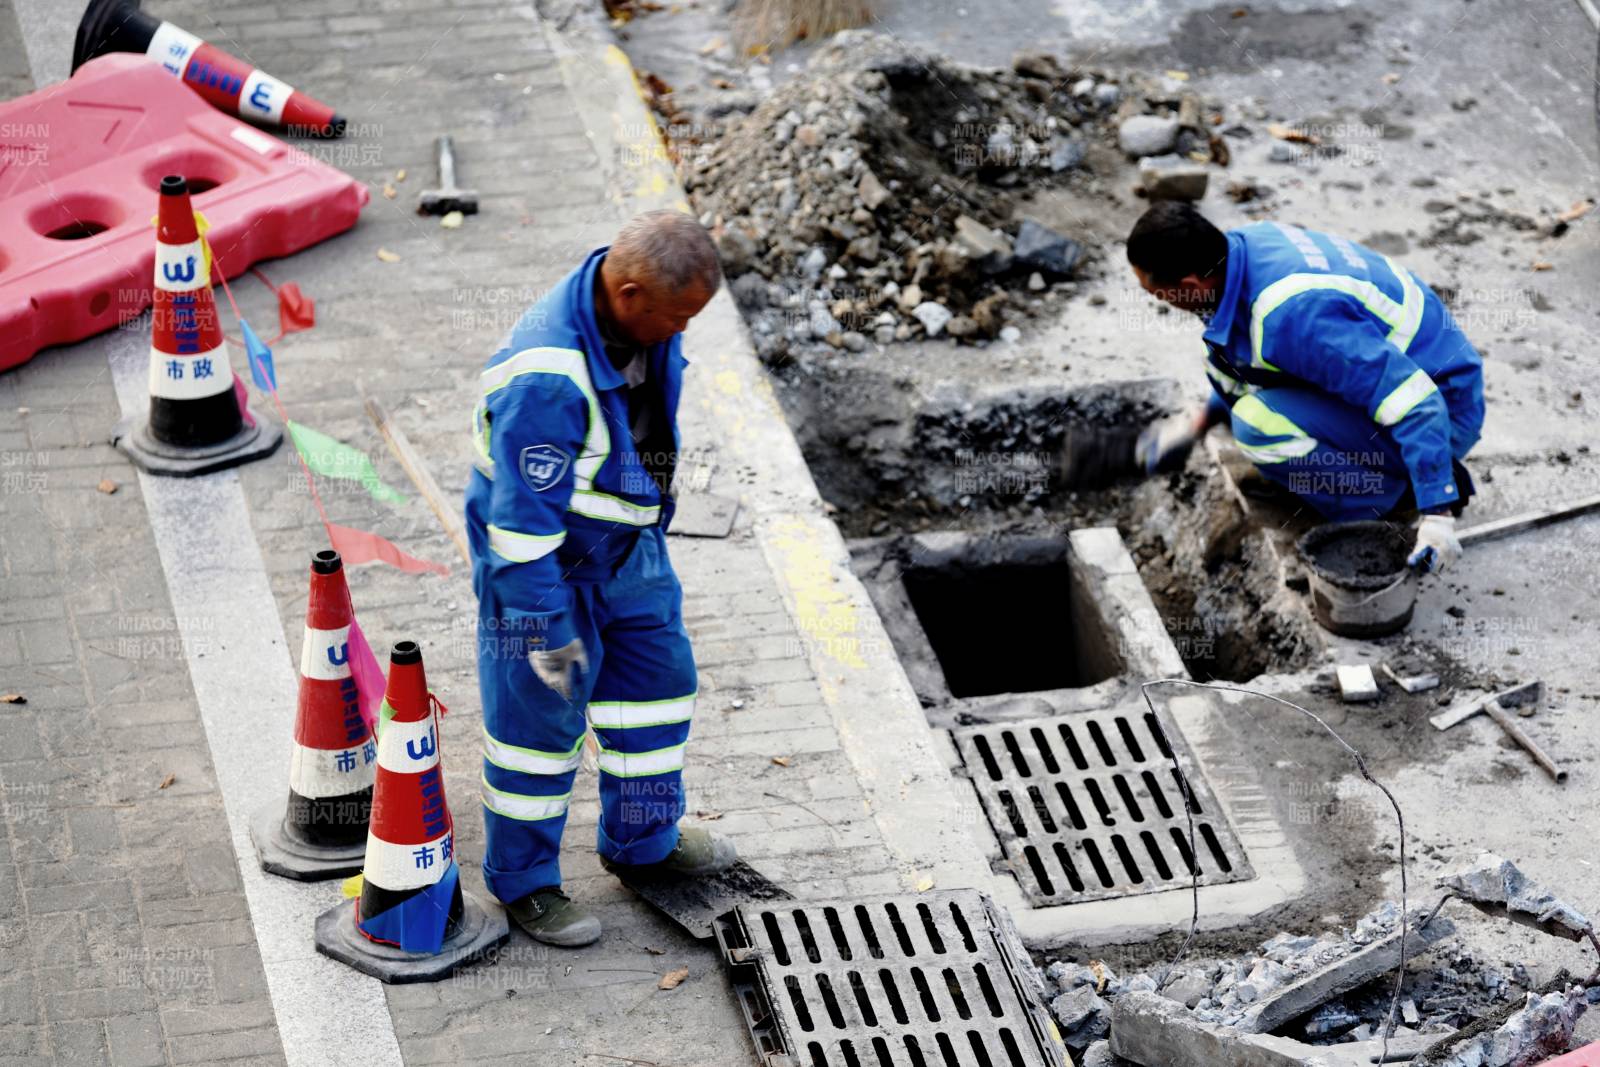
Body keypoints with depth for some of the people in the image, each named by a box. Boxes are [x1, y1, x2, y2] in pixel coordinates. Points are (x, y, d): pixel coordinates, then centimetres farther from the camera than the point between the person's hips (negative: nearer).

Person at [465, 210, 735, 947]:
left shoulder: (639, 314, -10)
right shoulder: (548, 376, -36)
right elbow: (525, 510, -29)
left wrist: (654, 518, 22)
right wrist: (545, 626, -24)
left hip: (624, 541, 9)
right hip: (542, 553, -9)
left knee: (658, 673, 20)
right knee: (541, 713, 6)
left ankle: (642, 838, 40)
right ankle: (522, 879, 25)